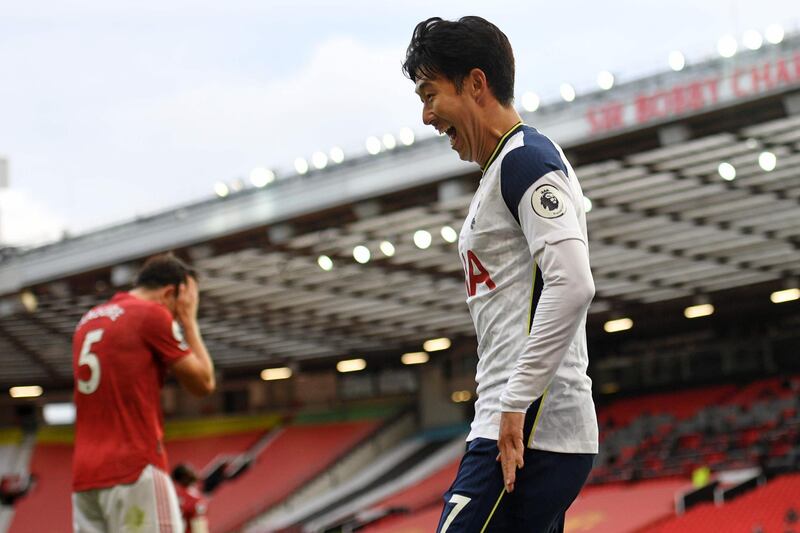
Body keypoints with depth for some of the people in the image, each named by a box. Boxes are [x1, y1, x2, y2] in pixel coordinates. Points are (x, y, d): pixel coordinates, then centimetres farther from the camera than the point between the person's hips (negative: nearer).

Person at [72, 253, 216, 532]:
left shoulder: (88, 320, 20)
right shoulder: (153, 314, -3)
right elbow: (204, 382, 1)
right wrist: (189, 319, 11)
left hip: (84, 475, 8)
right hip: (135, 470, -8)